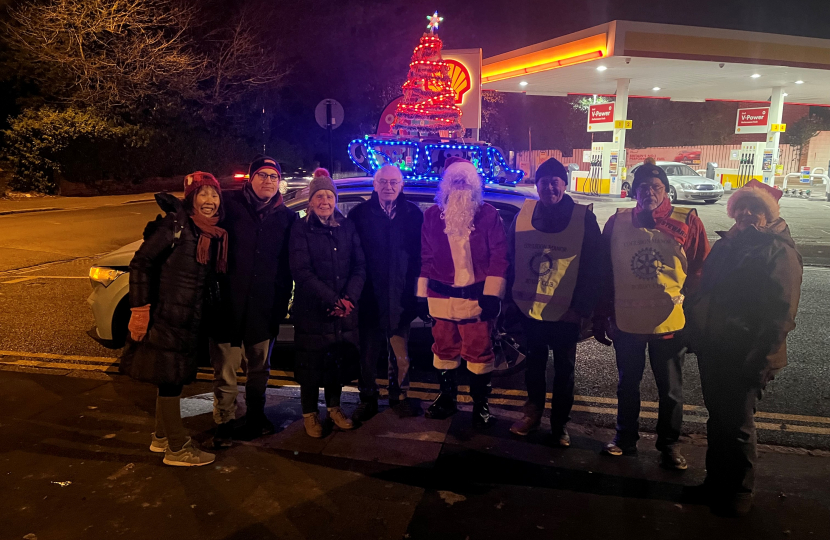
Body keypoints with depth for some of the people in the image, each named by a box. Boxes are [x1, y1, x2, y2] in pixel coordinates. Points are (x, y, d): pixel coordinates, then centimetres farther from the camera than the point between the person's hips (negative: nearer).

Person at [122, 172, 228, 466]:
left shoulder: (214, 234, 7)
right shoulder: (174, 225, -14)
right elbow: (140, 263, -15)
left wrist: (203, 315, 11)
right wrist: (140, 310, -18)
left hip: (191, 319, 8)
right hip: (167, 315, -7)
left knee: (174, 377, 18)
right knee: (170, 378, 1)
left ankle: (162, 435, 34)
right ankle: (177, 448, 13)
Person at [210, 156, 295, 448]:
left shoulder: (286, 217, 6)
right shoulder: (230, 205, -2)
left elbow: (288, 265, 9)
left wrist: (283, 302, 5)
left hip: (265, 308, 3)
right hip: (229, 303, -3)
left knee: (260, 368, 17)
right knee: (226, 371, 3)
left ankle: (255, 415, 35)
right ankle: (225, 422, 20)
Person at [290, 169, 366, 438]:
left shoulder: (347, 226, 7)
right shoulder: (301, 228, -3)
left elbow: (359, 266, 3)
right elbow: (302, 271, -11)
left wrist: (348, 298, -12)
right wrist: (332, 300, -16)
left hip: (344, 308, 3)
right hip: (312, 310, -3)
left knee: (339, 359, 11)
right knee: (311, 362, 5)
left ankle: (334, 407, 30)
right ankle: (309, 413, 22)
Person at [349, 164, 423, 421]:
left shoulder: (414, 214, 4)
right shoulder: (360, 213, 2)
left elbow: (420, 254, 4)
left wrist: (416, 286, -2)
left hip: (400, 295, 0)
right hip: (369, 296, 0)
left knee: (400, 352, 9)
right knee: (368, 351, 9)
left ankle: (399, 396, 26)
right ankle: (368, 398, 24)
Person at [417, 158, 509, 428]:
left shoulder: (488, 215, -3)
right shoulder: (432, 215, 6)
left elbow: (499, 256, -6)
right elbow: (425, 256, 7)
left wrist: (492, 294, -12)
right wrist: (422, 294, 5)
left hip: (476, 297, -3)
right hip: (441, 297, 3)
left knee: (479, 352, 5)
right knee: (444, 349, 14)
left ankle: (480, 403, 21)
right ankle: (446, 396, 32)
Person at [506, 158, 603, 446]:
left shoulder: (584, 218, -8)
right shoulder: (523, 215, -1)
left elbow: (592, 269, -6)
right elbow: (510, 259, 7)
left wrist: (582, 308, -10)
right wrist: (510, 297, 3)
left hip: (565, 314, -2)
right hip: (528, 309, 2)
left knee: (564, 370, 13)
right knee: (533, 365, 18)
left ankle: (559, 423, 29)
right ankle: (533, 412, 36)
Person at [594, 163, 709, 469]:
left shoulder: (687, 221, -6)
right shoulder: (618, 222, -1)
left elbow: (700, 271, -2)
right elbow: (605, 272, 3)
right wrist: (602, 317, 3)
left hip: (670, 322, -1)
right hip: (627, 320, 2)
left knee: (670, 389, 13)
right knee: (627, 383, 17)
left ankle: (668, 444, 32)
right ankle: (625, 438, 35)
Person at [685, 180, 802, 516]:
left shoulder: (780, 252, -12)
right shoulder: (727, 244, 11)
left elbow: (781, 314, -16)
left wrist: (759, 361, -19)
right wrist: (697, 336, 16)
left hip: (745, 359, -7)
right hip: (713, 350, 7)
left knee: (737, 425, 6)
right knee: (717, 419, 18)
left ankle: (739, 491, 25)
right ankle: (716, 480, 35)